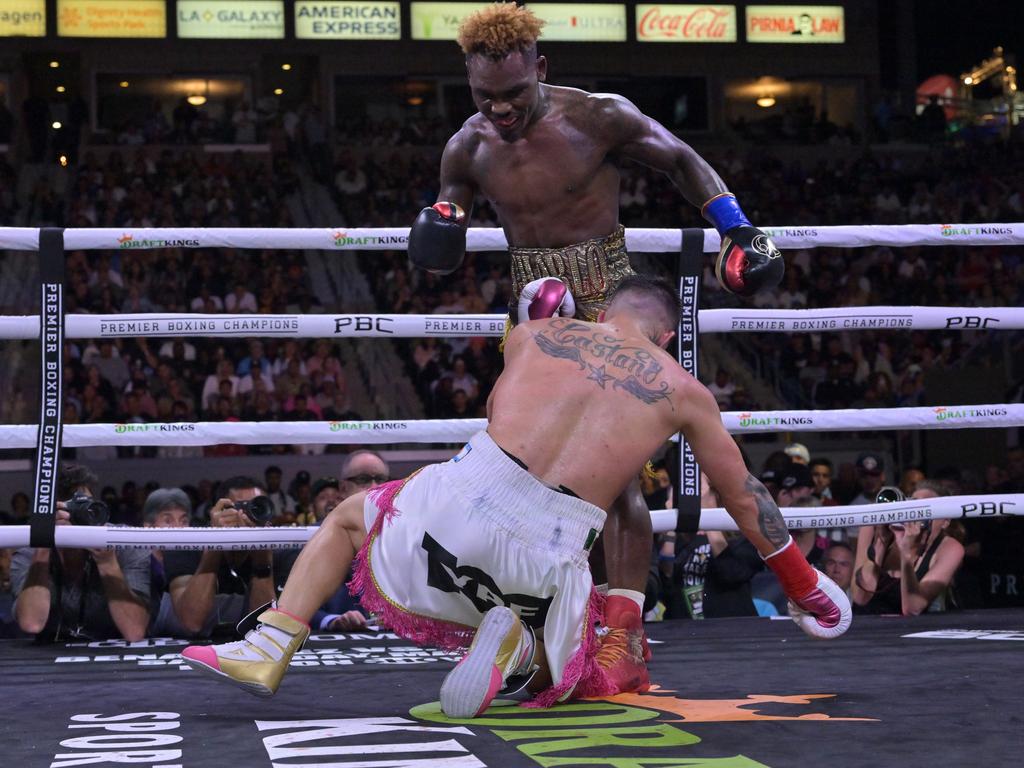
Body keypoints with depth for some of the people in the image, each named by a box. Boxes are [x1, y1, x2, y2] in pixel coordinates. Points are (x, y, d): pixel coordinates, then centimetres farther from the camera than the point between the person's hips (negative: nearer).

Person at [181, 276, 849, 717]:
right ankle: (520, 645, -8)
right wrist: (805, 587, 40)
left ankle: (270, 649, 13)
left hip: (462, 500, 1)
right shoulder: (685, 392, 16)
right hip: (548, 550, -1)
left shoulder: (534, 333, 17)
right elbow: (746, 501, 26)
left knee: (346, 517, 31)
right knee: (617, 678, 23)